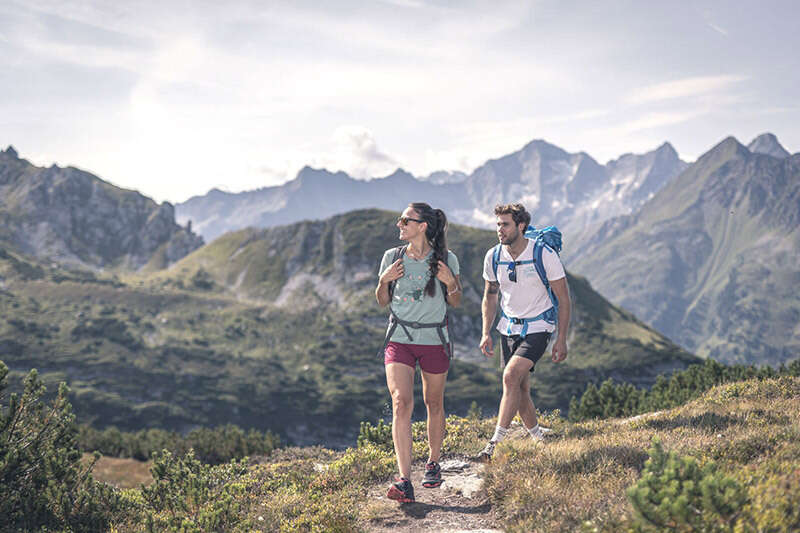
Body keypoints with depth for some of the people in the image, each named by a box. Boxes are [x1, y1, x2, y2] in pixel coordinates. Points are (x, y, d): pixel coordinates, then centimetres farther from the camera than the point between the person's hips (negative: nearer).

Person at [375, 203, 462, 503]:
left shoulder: (447, 260, -2)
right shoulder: (393, 257, 3)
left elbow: (456, 303, 6)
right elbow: (383, 301, 11)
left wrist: (450, 283, -13)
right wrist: (384, 280, -8)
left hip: (434, 340, 0)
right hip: (399, 340, 0)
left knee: (434, 404, 12)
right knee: (401, 403, -16)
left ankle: (433, 462, 37)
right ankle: (404, 481, -21)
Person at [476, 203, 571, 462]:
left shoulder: (544, 255, -17)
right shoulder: (493, 257, -4)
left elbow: (563, 299, -9)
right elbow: (490, 297, 11)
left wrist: (561, 339, -10)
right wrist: (486, 333, 2)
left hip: (538, 327, -5)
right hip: (509, 327, 5)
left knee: (511, 376, -22)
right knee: (520, 389, 6)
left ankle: (496, 443, -19)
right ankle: (540, 441, 25)